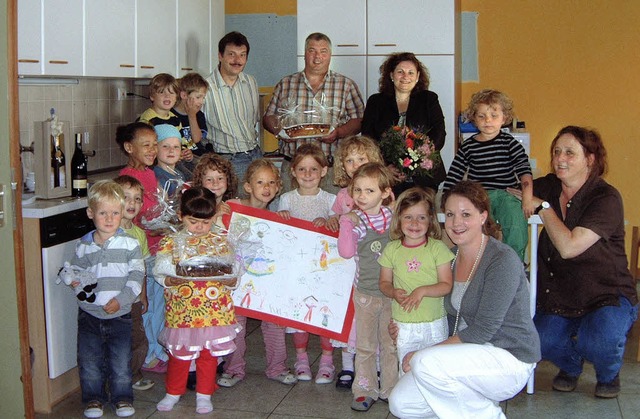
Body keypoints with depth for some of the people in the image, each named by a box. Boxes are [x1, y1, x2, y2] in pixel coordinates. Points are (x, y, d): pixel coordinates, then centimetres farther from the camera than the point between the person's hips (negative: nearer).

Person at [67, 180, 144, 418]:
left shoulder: (129, 243, -4)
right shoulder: (84, 246, 2)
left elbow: (136, 276, -7)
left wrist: (121, 299, -16)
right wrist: (74, 280, -16)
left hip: (120, 314, -2)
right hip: (89, 314, 2)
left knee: (121, 360, 6)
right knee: (89, 360, 9)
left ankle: (122, 397, 24)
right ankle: (94, 398, 26)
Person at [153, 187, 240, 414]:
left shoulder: (219, 241, 5)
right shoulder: (170, 242, 1)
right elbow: (159, 269, -4)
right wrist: (170, 280, -22)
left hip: (213, 310, 1)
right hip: (182, 310, -1)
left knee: (209, 353, 9)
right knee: (179, 353, 8)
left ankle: (204, 395, 24)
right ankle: (173, 392, 27)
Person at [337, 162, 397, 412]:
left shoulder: (392, 216, -1)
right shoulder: (354, 220, -7)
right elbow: (346, 252, -18)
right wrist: (346, 225, -24)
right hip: (365, 292, -2)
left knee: (391, 343, 12)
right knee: (365, 344, 9)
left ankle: (390, 389, 25)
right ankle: (365, 390, 19)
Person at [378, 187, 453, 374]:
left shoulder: (437, 248, -6)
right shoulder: (392, 249, 1)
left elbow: (447, 285, -8)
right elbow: (384, 282, 8)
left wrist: (422, 291, -23)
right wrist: (394, 293, -14)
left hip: (434, 323, -2)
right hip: (403, 325, 2)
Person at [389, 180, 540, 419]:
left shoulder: (503, 260, -16)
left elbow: (483, 330, -20)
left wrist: (422, 354, -19)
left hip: (508, 358, -7)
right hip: (469, 355, 7)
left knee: (424, 363, -29)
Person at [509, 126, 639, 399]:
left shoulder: (606, 198, -16)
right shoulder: (549, 187, 2)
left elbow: (568, 247, -26)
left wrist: (543, 207, -16)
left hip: (608, 296, -4)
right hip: (560, 296, 5)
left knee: (599, 342, -34)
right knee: (540, 342, -23)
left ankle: (609, 375, 6)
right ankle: (571, 365, 15)